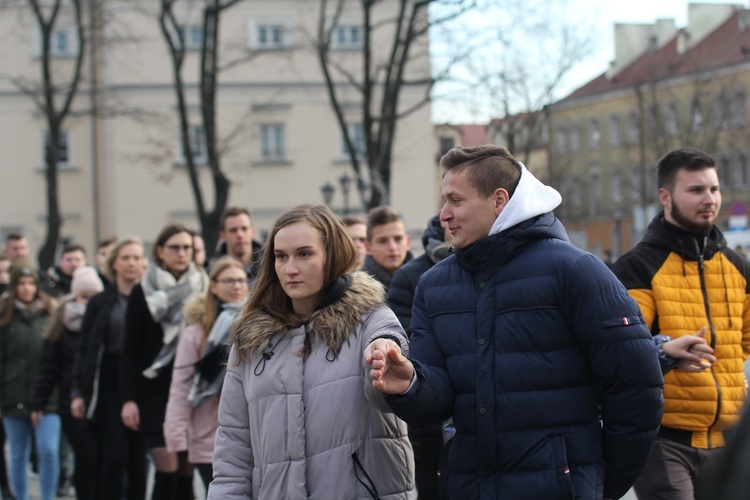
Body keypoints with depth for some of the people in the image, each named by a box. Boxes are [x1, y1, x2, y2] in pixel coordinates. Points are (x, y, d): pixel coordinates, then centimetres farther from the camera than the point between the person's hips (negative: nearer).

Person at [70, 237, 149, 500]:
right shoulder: (100, 303, 6)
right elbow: (84, 350, 5)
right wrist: (77, 392, -3)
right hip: (109, 388, -1)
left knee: (138, 459, 3)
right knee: (115, 456, -6)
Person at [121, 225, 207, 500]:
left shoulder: (202, 290, 8)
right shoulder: (143, 293, 1)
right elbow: (130, 351, 0)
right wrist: (129, 399, -8)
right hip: (155, 391, -2)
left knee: (186, 474, 3)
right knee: (168, 471, -11)